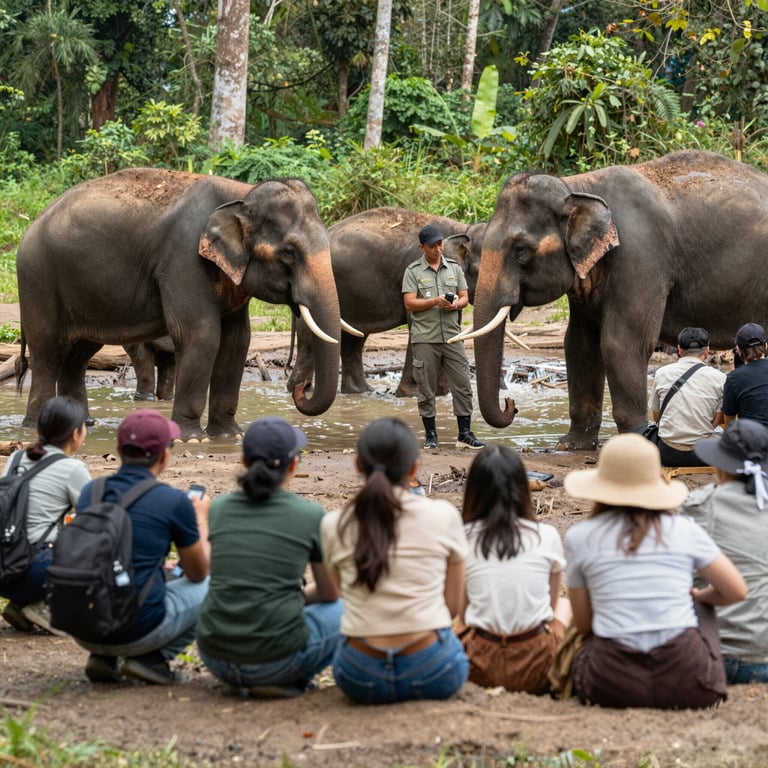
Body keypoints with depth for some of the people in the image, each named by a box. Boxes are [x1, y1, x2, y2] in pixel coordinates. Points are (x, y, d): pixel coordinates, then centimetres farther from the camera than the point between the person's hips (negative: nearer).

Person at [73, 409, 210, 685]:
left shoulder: (90, 492, 6)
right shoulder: (174, 501, -8)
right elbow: (198, 573, 9)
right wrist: (201, 520, 26)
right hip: (138, 630, -5)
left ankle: (103, 658, 13)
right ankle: (153, 658, 3)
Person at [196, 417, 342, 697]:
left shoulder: (220, 507, 4)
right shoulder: (311, 516, -6)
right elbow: (330, 593, 9)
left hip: (214, 657, 5)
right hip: (276, 660, -4)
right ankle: (291, 680, 3)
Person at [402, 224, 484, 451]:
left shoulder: (454, 268, 12)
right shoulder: (413, 271, 1)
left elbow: (465, 298, 11)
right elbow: (409, 303, -6)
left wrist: (456, 304, -11)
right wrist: (434, 301, -18)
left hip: (452, 336, 3)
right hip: (425, 338, -3)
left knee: (462, 385, -1)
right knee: (426, 389, 2)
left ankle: (465, 434, 5)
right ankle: (431, 435, 11)